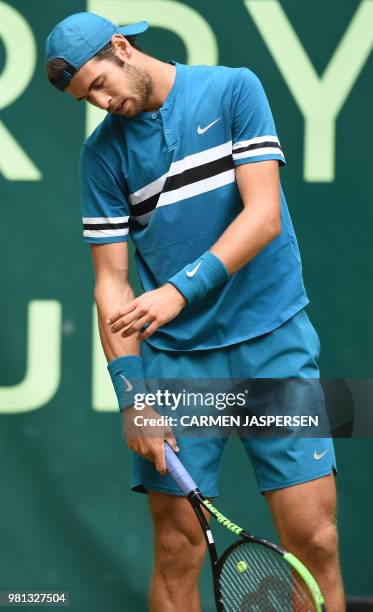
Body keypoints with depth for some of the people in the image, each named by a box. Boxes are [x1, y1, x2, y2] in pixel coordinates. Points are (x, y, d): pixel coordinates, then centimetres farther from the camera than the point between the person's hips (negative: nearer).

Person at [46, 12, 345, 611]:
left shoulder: (233, 90, -1)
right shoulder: (102, 153, 5)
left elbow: (264, 216, -9)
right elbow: (112, 281, 3)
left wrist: (181, 289, -21)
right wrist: (130, 394, -9)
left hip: (274, 343, -1)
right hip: (175, 357, 2)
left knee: (315, 542, -7)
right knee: (178, 551, -3)